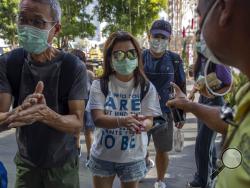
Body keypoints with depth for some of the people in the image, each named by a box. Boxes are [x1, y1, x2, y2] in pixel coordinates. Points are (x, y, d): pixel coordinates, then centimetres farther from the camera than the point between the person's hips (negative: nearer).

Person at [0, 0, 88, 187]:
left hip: (63, 164, -2)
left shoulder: (74, 67, -18)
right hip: (25, 162, 2)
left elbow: (77, 124, -19)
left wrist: (45, 114, -38)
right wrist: (20, 111, -37)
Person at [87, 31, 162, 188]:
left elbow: (149, 121, -11)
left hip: (132, 157, 0)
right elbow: (98, 119, -18)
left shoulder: (147, 87, -8)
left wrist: (142, 125, -36)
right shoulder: (99, 85, -10)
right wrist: (122, 121, -38)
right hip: (102, 156, 0)